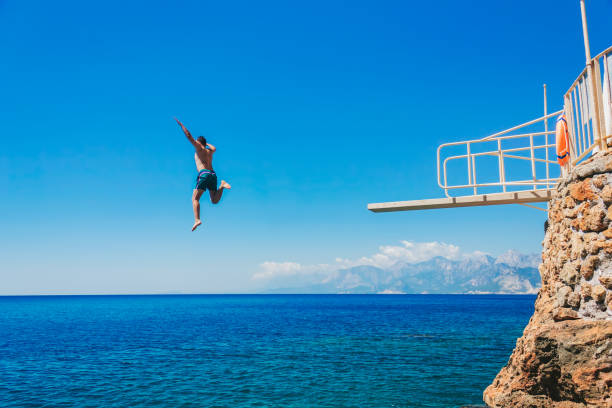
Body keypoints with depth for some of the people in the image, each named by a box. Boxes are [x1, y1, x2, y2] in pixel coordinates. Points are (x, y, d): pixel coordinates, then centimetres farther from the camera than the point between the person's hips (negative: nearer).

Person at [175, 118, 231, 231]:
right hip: (213, 174, 6)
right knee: (214, 200, 10)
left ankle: (197, 220, -26)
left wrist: (180, 124, 12)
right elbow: (214, 148, 52)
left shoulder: (199, 148, 9)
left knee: (195, 198, -8)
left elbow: (189, 136, 4)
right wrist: (206, 143, 62)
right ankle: (221, 186, -14)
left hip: (204, 174, -6)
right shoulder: (210, 151, 26)